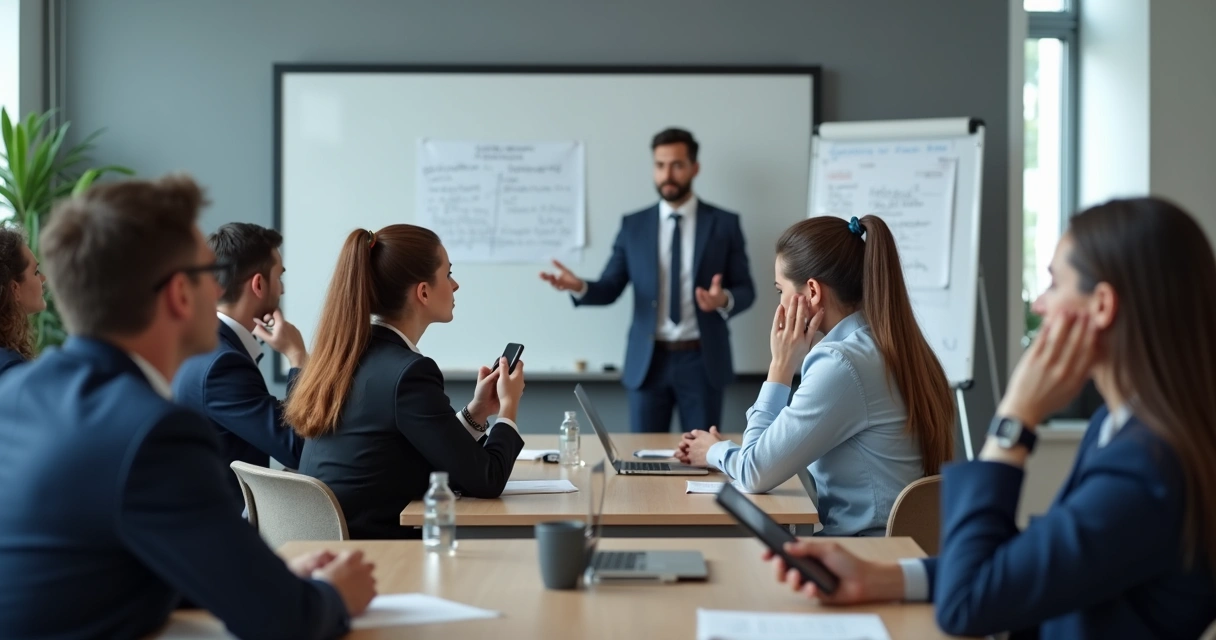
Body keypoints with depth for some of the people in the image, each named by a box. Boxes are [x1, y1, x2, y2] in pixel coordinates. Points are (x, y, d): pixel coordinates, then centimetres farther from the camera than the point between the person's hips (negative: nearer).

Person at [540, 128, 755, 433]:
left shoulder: (724, 223, 1)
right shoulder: (633, 225, 5)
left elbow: (745, 290, 1)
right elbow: (610, 289, 4)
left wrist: (725, 300, -23)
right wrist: (580, 286, -18)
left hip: (702, 361, -1)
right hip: (648, 361, 1)